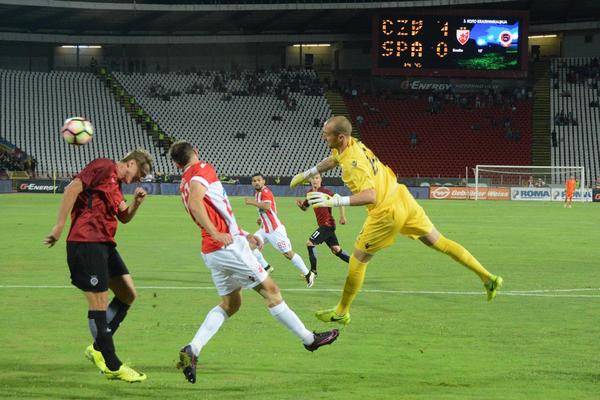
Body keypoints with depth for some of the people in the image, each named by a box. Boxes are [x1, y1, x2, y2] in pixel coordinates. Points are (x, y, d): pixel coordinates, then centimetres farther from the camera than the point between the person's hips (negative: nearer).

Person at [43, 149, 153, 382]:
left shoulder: (116, 184, 23)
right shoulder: (104, 167, -6)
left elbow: (124, 217, 30)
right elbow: (73, 189, -16)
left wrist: (136, 203, 9)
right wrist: (59, 226, -19)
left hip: (105, 244, 10)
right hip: (86, 243, -10)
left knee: (128, 294, 9)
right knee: (99, 303, -5)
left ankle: (98, 349, 17)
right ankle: (112, 366, -1)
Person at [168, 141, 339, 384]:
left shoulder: (185, 184, 17)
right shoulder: (202, 170, -7)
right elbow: (195, 202, -26)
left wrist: (241, 234, 27)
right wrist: (216, 234, -27)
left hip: (211, 252, 8)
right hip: (229, 246, -8)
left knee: (230, 304, 14)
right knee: (270, 290, 2)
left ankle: (192, 350, -2)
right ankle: (308, 339, 11)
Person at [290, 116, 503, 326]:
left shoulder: (354, 163, -27)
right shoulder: (352, 143, 1)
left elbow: (370, 196, -38)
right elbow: (333, 159, 26)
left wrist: (334, 201, -40)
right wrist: (306, 174, 32)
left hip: (386, 213, -9)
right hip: (402, 199, 9)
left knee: (358, 259, 6)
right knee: (440, 242, 16)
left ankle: (341, 312, 19)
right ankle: (488, 278, 19)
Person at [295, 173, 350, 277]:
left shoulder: (325, 191, -13)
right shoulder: (310, 193, 11)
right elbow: (305, 208, 23)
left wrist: (342, 217, -20)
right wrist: (300, 205, -1)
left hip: (327, 224, -9)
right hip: (323, 225, 9)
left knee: (310, 242, -13)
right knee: (336, 250, 11)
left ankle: (313, 271, -6)